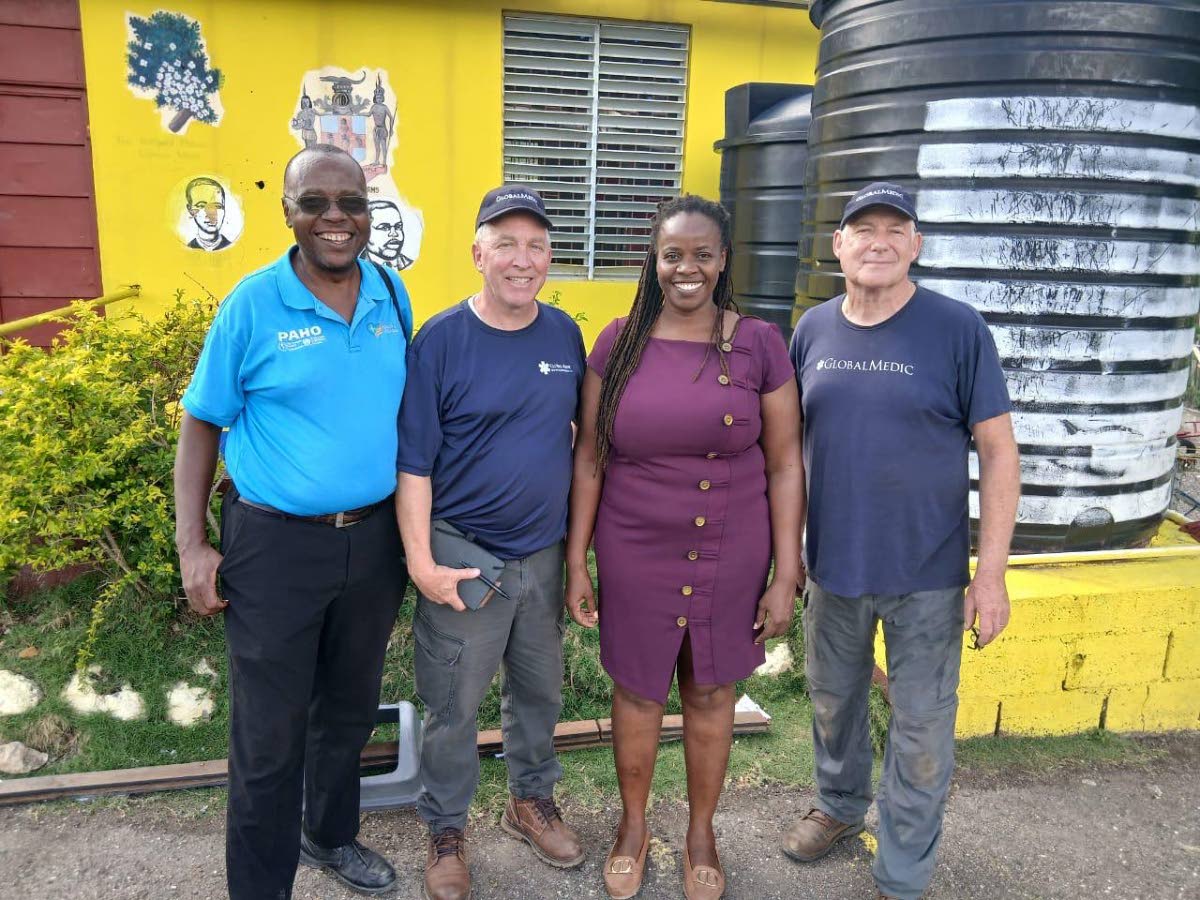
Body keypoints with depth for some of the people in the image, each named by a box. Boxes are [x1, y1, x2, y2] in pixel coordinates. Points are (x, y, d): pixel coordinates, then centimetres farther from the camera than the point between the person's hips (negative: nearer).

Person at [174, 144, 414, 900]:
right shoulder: (252, 304, -10)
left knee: (350, 710, 21)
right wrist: (193, 547, -9)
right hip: (277, 544, -4)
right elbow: (201, 425, -4)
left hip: (375, 538, 4)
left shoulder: (392, 296, 2)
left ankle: (332, 835, 46)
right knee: (270, 736, 7)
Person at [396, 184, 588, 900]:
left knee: (541, 689, 20)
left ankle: (533, 801, 43)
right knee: (454, 708, 10)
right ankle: (447, 831, 32)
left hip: (546, 555, 4)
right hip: (464, 563, -4)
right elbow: (413, 461, -11)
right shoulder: (441, 339, -11)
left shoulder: (564, 333, 2)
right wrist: (421, 562, -16)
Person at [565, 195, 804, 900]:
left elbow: (784, 465, -2)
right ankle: (633, 826, 40)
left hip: (731, 556, 0)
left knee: (711, 693, 14)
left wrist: (786, 576, -5)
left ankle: (701, 833, 39)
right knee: (637, 692, 14)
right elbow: (589, 457, 1)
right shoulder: (619, 344, -2)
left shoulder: (759, 345, -4)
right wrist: (577, 562, 0)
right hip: (635, 556, 1)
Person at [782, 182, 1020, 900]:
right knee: (834, 702, 21)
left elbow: (998, 452, -9)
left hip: (927, 573, -3)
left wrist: (991, 573, -13)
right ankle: (841, 806, 48)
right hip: (832, 565, 4)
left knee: (921, 727, 9)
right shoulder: (814, 330, 0)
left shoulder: (958, 329, -10)